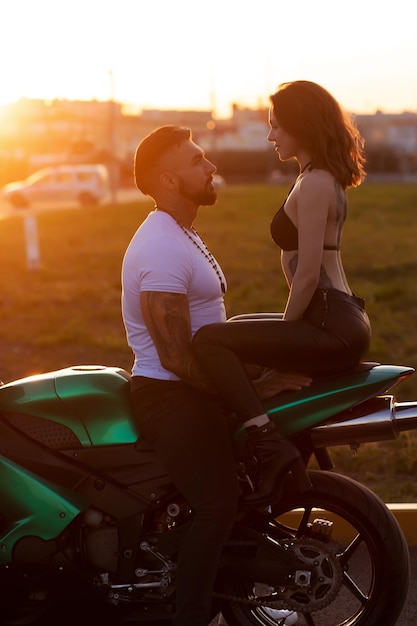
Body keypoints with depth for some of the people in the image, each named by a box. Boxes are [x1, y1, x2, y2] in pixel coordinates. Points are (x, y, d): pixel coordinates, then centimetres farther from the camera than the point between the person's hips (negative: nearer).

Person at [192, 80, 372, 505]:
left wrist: (285, 329, -8)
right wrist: (284, 330, 19)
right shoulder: (325, 178, 17)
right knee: (237, 327, 30)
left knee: (209, 340, -18)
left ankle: (269, 445, -25)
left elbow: (308, 273, -19)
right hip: (341, 322, 11)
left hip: (331, 329, -11)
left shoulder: (313, 183, -14)